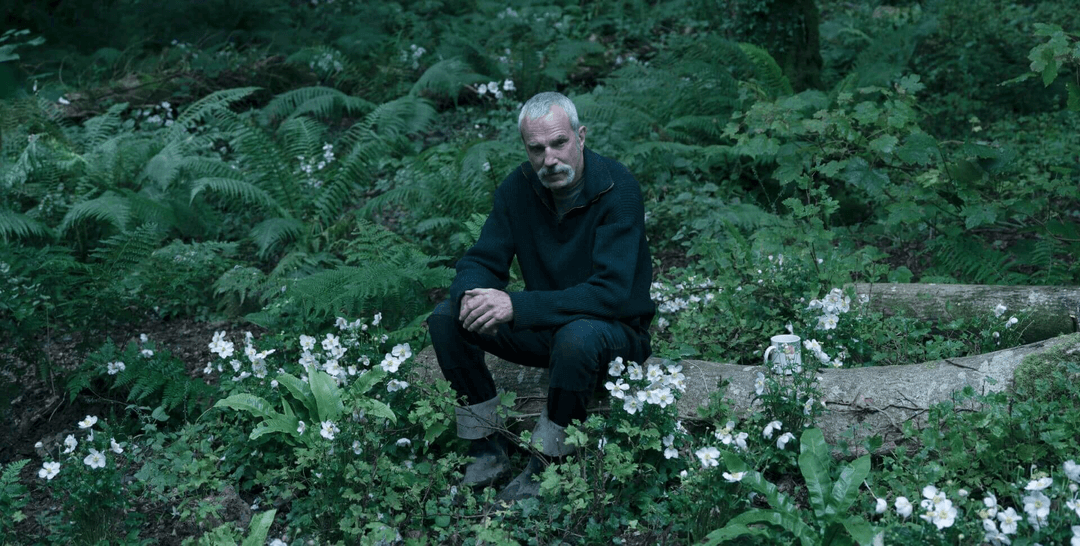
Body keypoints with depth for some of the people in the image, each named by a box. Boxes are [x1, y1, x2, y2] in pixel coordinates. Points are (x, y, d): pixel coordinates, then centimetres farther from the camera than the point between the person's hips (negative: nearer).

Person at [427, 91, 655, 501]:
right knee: (446, 318, -13)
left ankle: (545, 466, -17)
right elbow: (481, 261, -2)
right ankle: (488, 451, -5)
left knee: (576, 338, -39)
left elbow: (611, 293, -30)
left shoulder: (616, 188, -22)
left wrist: (516, 306, -37)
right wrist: (472, 294, -28)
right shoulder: (518, 188, -6)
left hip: (615, 330, -5)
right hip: (544, 328, 5)